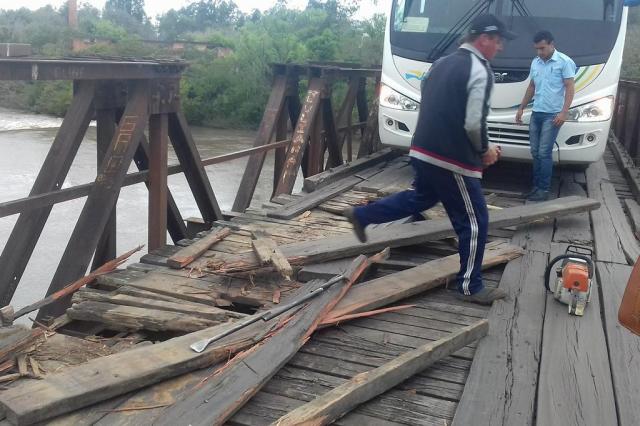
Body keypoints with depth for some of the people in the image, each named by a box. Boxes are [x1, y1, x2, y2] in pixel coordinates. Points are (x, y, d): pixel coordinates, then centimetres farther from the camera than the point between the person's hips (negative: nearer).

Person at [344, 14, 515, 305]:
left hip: (424, 151, 9)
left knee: (421, 198, 32)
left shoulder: (441, 64, 13)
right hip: (452, 161, -9)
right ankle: (470, 287, 14)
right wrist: (485, 150, 0)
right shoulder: (480, 71, -14)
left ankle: (361, 215, 34)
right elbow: (473, 124, -21)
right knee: (474, 222, 4)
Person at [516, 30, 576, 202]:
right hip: (536, 113, 6)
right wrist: (521, 108, 19)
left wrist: (564, 112, -19)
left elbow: (570, 88, -10)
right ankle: (536, 185, 16)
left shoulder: (564, 62, -7)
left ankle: (544, 189, -2)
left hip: (553, 115, -6)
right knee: (535, 152, 7)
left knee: (544, 152, -9)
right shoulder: (535, 63, 12)